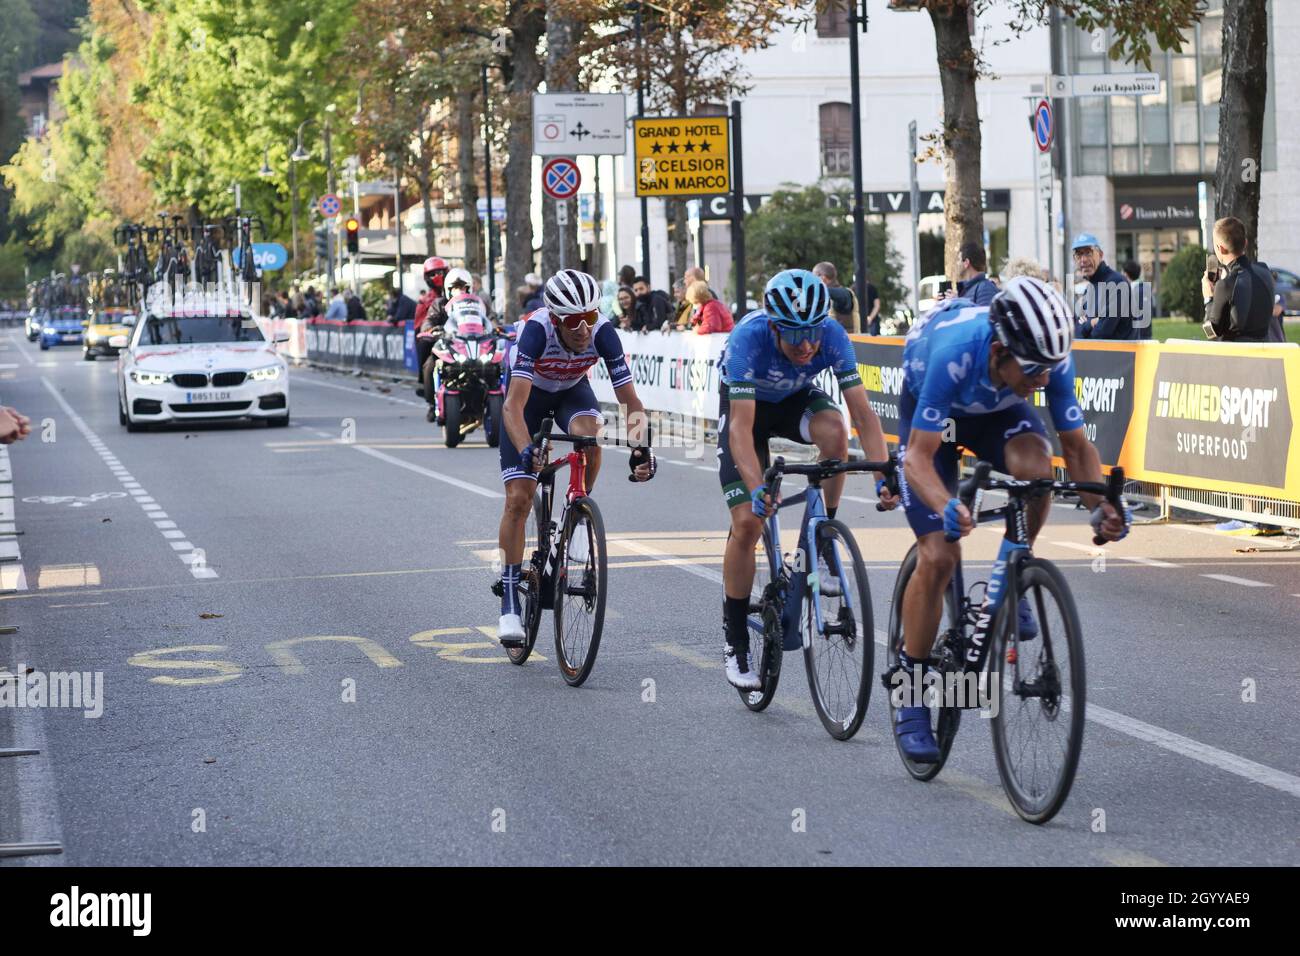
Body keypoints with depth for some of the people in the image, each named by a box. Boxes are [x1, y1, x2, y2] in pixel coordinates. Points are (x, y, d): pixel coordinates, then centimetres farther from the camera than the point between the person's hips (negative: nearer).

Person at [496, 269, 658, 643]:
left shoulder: (602, 332, -31)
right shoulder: (537, 330, -38)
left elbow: (631, 401, -30)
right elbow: (513, 405, -45)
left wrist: (640, 447, -48)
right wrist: (526, 451, -62)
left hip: (572, 389, 2)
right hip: (529, 391, -2)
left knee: (589, 436, -35)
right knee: (518, 498, -9)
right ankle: (510, 599, 3)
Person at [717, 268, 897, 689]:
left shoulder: (832, 335, -31)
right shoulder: (748, 338, -38)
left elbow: (862, 412, -33)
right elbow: (742, 426, -43)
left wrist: (884, 475, -46)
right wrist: (756, 488, -57)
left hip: (796, 399, 2)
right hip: (746, 405, -2)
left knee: (833, 430, -34)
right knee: (747, 522, -13)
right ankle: (735, 642, 2)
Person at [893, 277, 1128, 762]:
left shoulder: (1052, 360, -31)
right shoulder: (953, 354, -42)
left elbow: (1076, 446, -21)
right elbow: (918, 457, -42)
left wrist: (1101, 506, -39)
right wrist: (946, 508, -61)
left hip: (997, 409, 3)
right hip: (930, 409, -3)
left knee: (1035, 467, -33)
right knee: (938, 556, -14)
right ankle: (911, 698, 1)